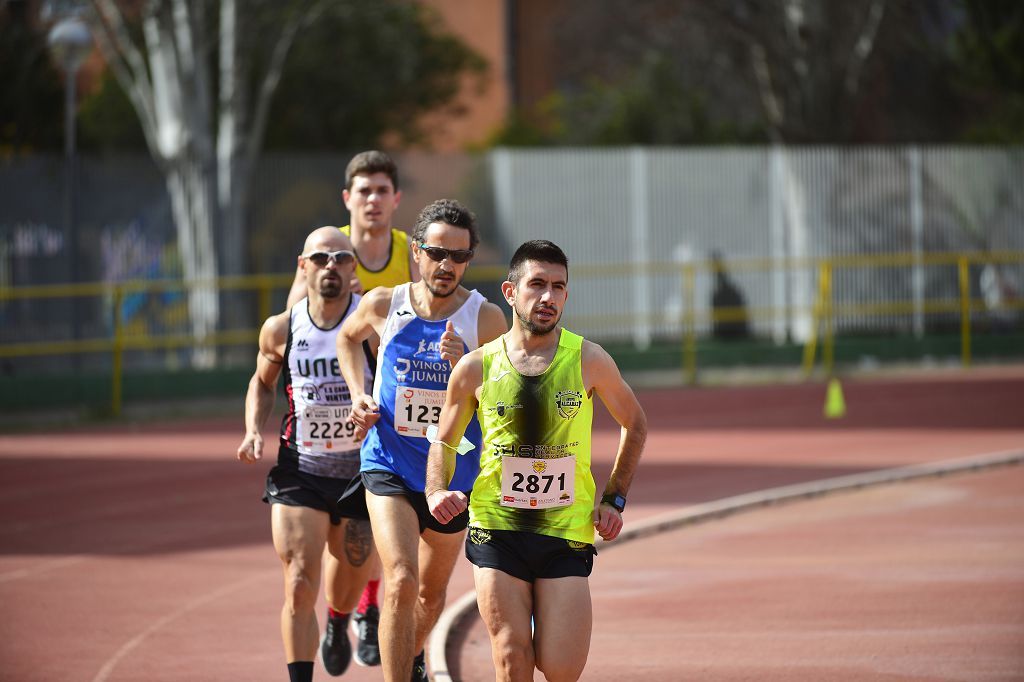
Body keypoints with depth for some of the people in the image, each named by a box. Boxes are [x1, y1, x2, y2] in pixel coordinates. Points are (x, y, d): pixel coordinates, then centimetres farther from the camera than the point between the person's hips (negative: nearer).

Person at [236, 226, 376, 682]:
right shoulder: (281, 330, -3)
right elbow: (262, 382, 16)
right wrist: (254, 431, -1)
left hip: (361, 472, 0)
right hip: (298, 473, 0)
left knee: (354, 574, 20)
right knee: (299, 586, -13)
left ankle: (339, 626, 55)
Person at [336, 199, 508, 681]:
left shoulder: (485, 320, -11)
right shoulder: (383, 306, -7)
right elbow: (348, 338, 17)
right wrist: (357, 395, 4)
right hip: (389, 466, -2)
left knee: (432, 592, 20)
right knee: (401, 581, -21)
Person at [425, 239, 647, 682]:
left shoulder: (589, 361, -1)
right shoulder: (476, 368, 0)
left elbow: (635, 425, 15)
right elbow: (444, 441, 15)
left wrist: (614, 499, 7)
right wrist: (437, 492, -5)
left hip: (567, 530, 0)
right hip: (497, 529, 0)